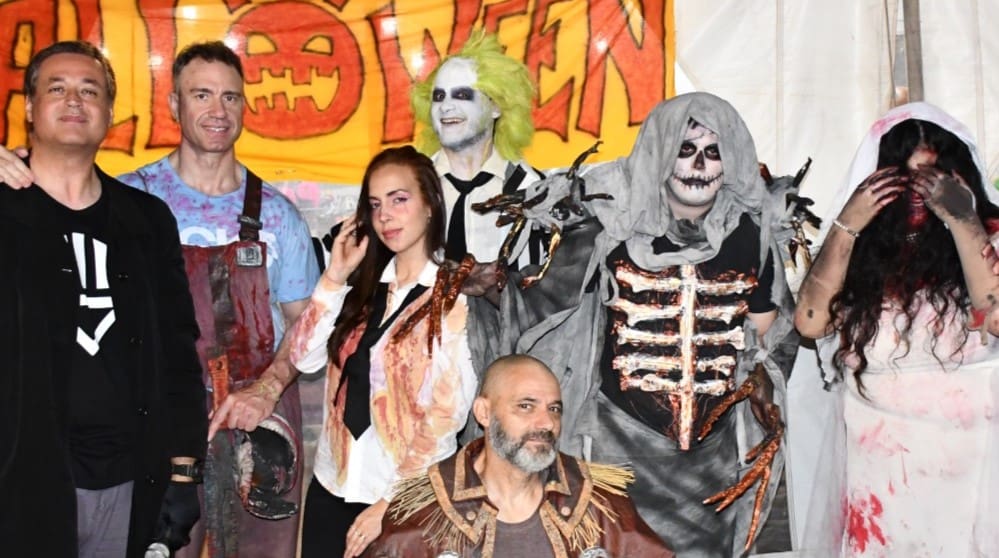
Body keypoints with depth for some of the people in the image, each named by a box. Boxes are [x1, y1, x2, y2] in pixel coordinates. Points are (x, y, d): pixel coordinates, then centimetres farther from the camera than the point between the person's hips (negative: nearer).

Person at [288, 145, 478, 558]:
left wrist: (391, 503, -15)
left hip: (408, 499, -5)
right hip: (333, 486, 5)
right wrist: (335, 277, -7)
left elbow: (447, 415, -13)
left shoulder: (456, 297, -8)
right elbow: (305, 358, -1)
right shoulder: (363, 285, 9)